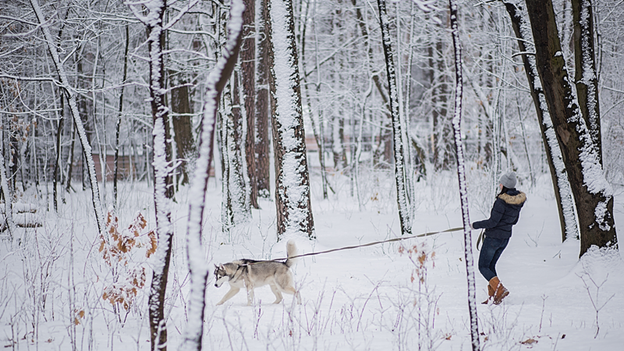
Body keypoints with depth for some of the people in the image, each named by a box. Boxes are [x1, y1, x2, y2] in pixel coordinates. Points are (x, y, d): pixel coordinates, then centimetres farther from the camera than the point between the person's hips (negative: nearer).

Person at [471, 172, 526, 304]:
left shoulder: (502, 201, -23)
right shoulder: (518, 200, 2)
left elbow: (493, 222, -23)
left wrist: (475, 225, -11)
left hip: (493, 237, -8)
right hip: (505, 238, 8)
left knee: (483, 267, 2)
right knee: (491, 266, 18)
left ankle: (500, 289, -13)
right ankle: (492, 296, 15)